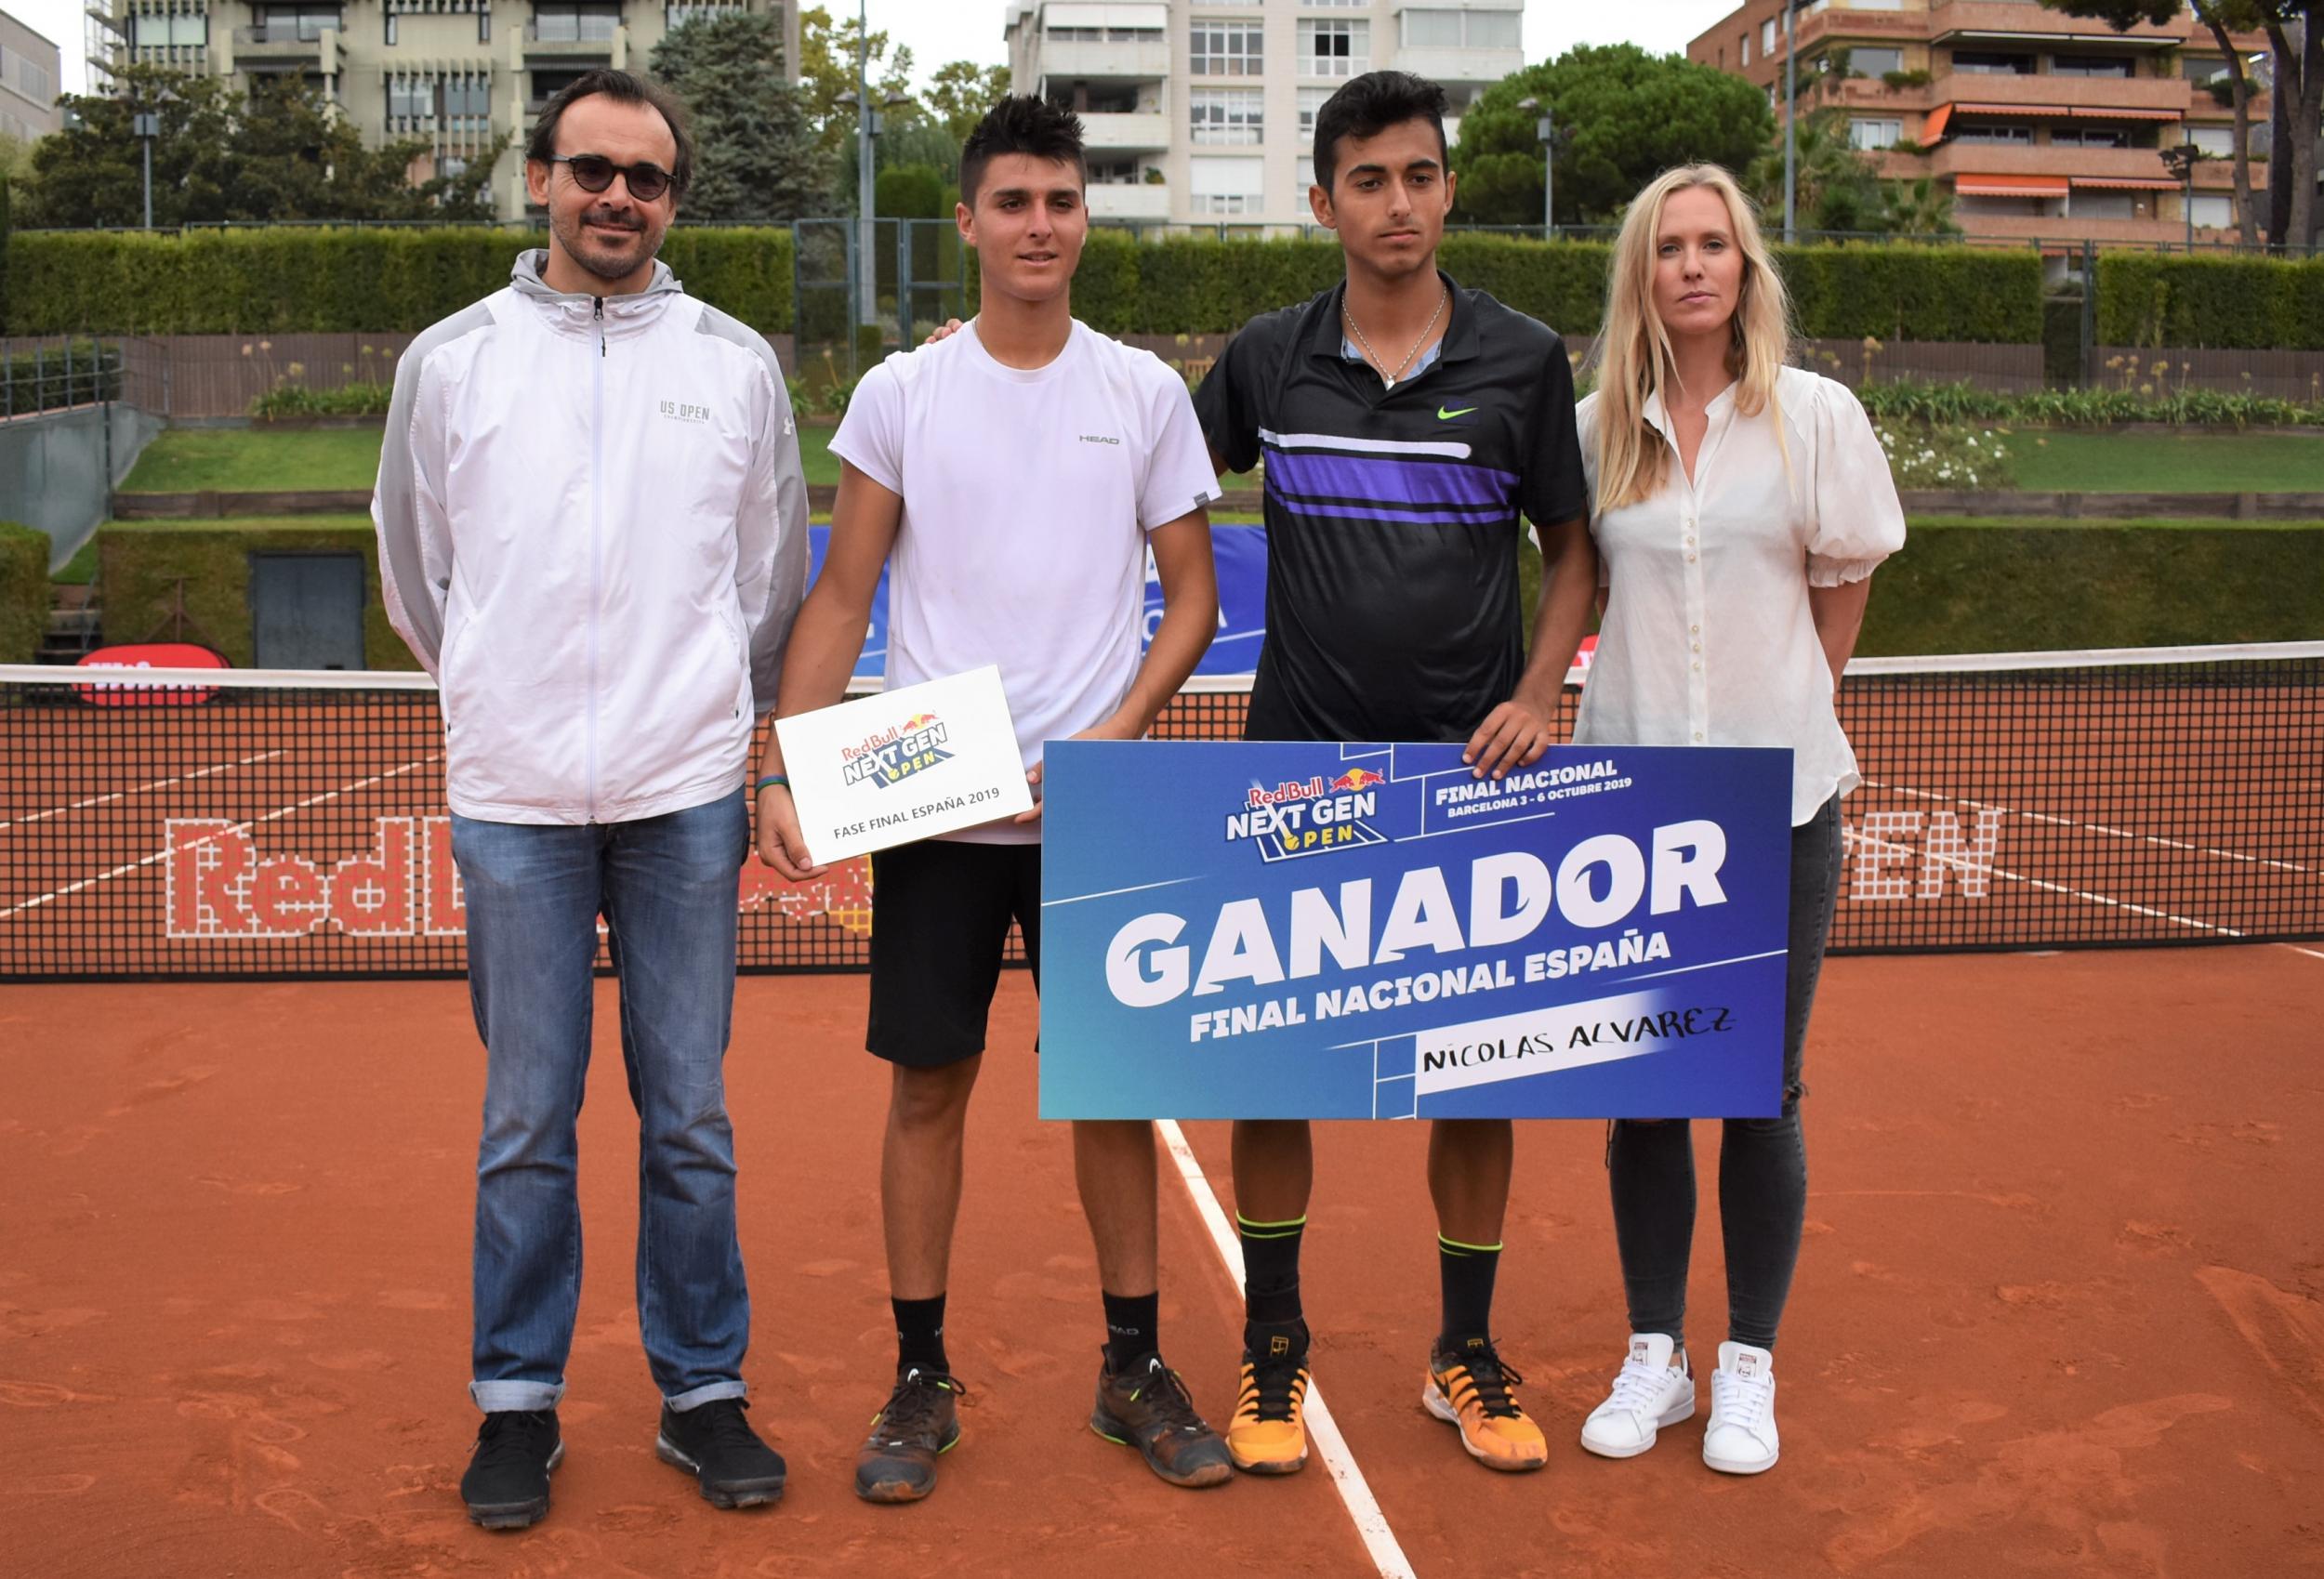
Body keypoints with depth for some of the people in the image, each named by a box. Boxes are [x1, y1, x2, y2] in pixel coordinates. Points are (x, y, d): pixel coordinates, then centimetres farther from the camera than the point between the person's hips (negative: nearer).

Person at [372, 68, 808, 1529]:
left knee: (690, 1118, 5)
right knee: (527, 1122, 5)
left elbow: (775, 578, 14)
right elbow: (417, 574, 15)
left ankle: (704, 1393, 18)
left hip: (687, 798, 0)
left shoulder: (736, 362, 6)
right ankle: (518, 1406, 18)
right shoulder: (452, 361, 6)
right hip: (515, 799, 0)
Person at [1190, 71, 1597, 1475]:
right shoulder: (1267, 358, 4)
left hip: (1468, 770, 0)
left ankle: (1467, 1354, 23)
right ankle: (1274, 1348, 21)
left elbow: (1575, 550, 7)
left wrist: (1537, 695, -7)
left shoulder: (1524, 359, 1)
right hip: (1296, 760, 1)